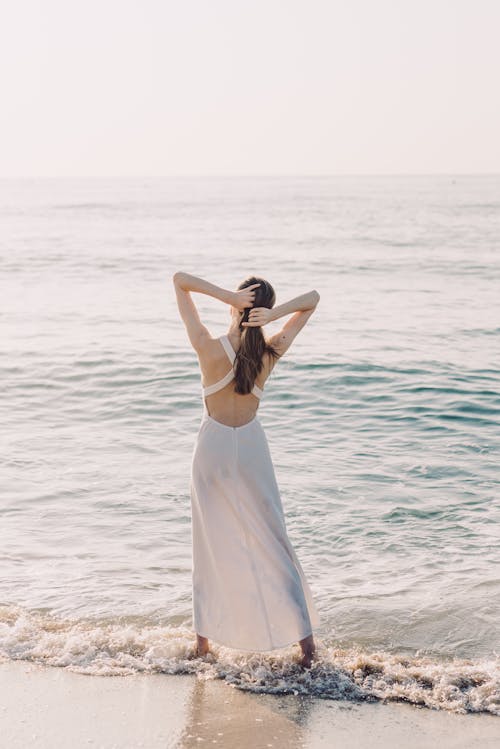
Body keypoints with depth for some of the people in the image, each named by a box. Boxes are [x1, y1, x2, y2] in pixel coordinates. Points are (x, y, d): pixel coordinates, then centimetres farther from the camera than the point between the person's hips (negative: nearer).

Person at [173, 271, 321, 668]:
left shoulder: (208, 348, -17)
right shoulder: (270, 353, -11)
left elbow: (179, 279, -12)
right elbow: (312, 299, -3)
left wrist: (226, 294, -25)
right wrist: (275, 314, -21)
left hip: (213, 447, -1)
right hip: (252, 446, 1)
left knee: (211, 545, 12)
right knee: (273, 542, 9)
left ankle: (204, 641, 19)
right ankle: (306, 640, 9)